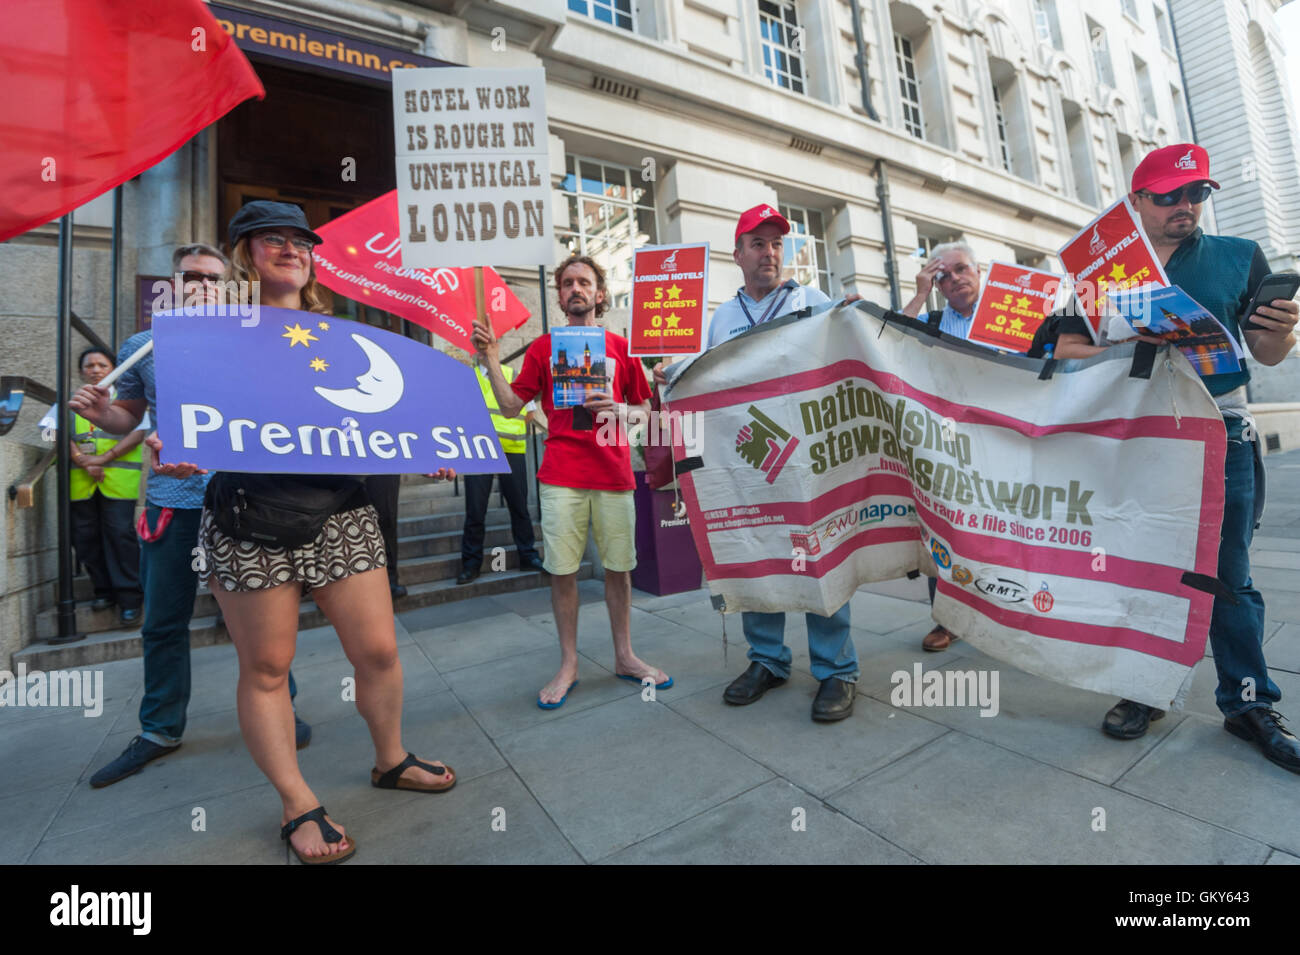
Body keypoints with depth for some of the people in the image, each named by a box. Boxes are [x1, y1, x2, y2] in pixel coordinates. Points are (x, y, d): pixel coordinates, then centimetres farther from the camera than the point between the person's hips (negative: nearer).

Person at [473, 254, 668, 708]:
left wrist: (618, 410, -7)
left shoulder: (620, 346, 12)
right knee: (562, 570, 2)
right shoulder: (543, 347, 10)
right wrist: (491, 359, -5)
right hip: (561, 475, 0)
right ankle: (568, 665, 18)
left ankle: (624, 657, 23)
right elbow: (511, 406, 6)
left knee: (618, 566, 7)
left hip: (613, 472, 1)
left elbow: (644, 407, 14)